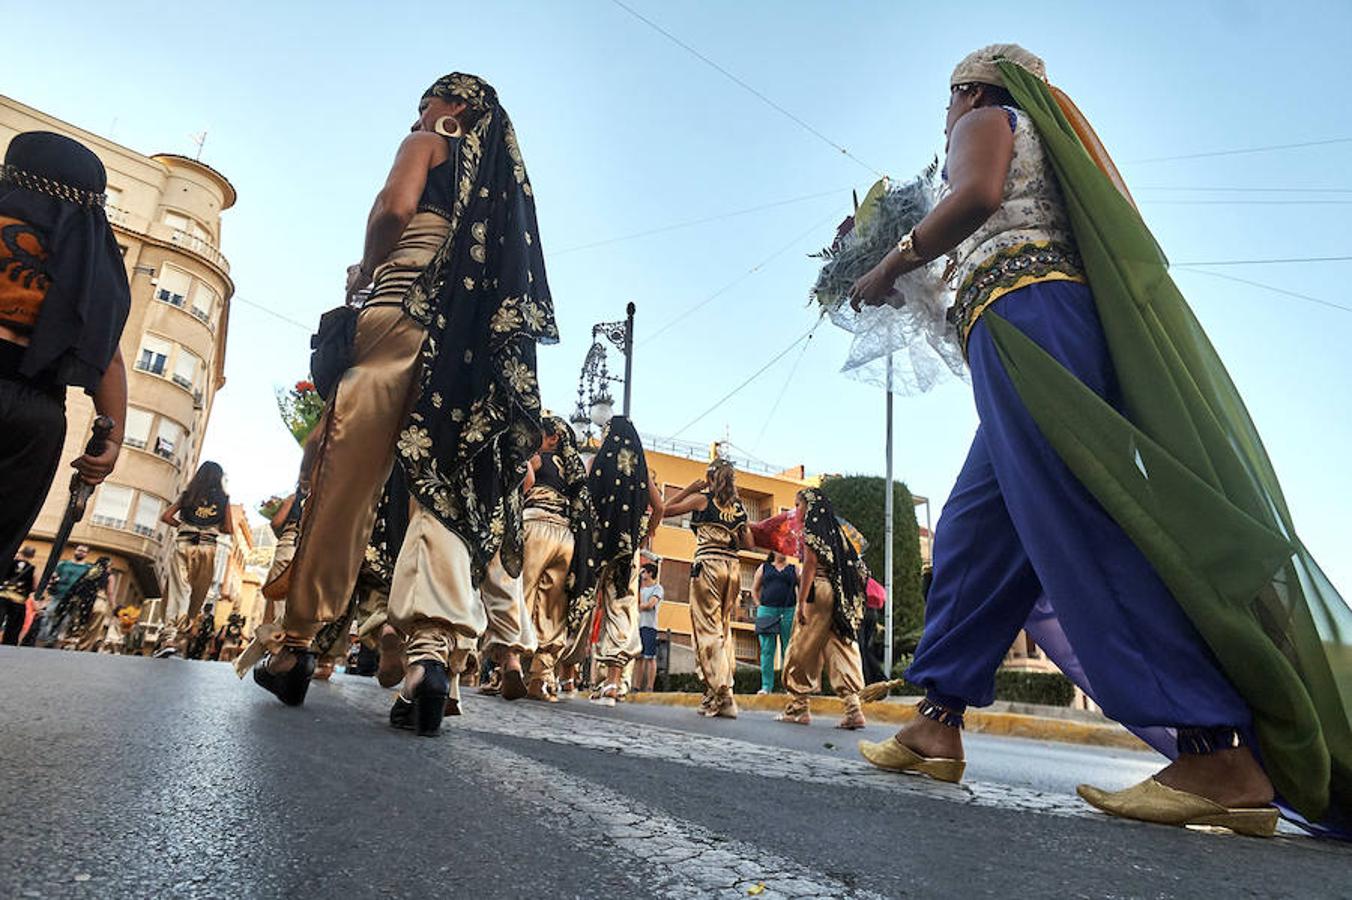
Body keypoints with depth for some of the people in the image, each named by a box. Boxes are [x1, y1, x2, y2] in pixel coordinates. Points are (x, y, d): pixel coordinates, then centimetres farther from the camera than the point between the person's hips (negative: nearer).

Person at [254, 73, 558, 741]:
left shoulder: (428, 143, 13)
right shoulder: (505, 175, 30)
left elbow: (395, 209, -7)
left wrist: (365, 271, 10)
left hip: (408, 311, -5)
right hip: (481, 337, 6)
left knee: (346, 478, -4)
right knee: (447, 485, -7)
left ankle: (298, 643, 0)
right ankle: (434, 650, -23)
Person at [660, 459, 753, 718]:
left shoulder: (702, 499, 0)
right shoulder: (739, 506, 13)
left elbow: (666, 509, 7)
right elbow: (748, 543, 15)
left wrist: (690, 489, 11)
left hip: (708, 564, -5)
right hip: (733, 567, 5)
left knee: (708, 630, -4)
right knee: (724, 630, 12)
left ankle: (719, 694, -10)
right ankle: (725, 698, 13)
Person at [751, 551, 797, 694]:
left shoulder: (794, 569, 10)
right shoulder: (764, 567, 12)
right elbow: (754, 590, 15)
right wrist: (759, 606, 3)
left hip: (788, 612, 0)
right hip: (767, 611, 0)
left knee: (788, 650, 1)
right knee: (767, 649, -2)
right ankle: (766, 686, 2)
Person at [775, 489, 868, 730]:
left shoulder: (812, 527, -3)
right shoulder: (834, 528, 20)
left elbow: (811, 562, -13)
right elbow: (855, 566, 16)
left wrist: (801, 602, -16)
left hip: (818, 592, -7)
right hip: (839, 596, 8)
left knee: (803, 650, 1)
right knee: (840, 648, 3)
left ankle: (798, 707, 7)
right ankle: (853, 708, -5)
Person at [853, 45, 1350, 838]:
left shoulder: (987, 121, 13)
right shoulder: (1041, 146, 37)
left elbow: (977, 193, -10)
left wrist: (890, 266, -1)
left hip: (1018, 306, -9)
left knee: (1076, 525, -21)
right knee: (975, 533, 3)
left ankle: (1219, 755, -25)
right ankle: (938, 723, 0)